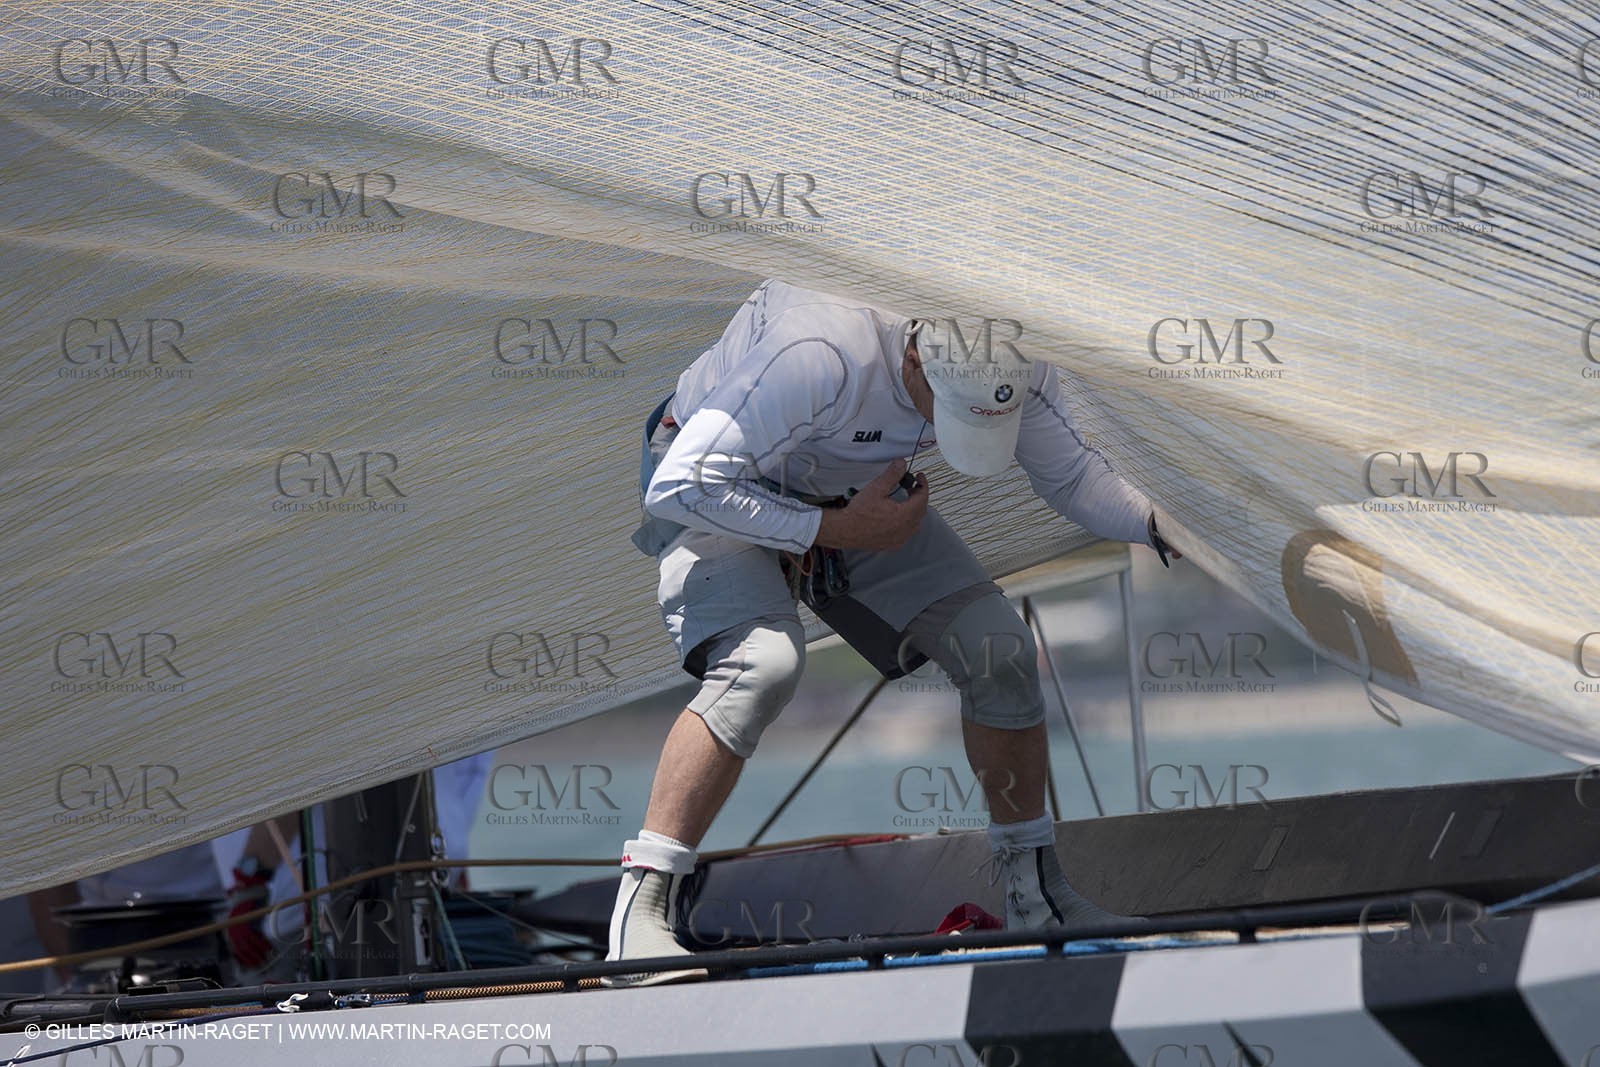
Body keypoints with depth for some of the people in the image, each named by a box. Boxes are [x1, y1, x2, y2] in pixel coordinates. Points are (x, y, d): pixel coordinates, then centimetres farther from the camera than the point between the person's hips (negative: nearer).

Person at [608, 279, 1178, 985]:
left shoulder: (1009, 368, -21)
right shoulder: (816, 356, -41)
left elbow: (1070, 478, -3)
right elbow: (678, 488, -35)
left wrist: (1157, 521, -21)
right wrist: (838, 529, -32)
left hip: (856, 495, 6)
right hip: (728, 497, -6)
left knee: (1000, 651, -7)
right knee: (764, 662, -32)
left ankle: (1035, 897, 11)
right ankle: (638, 914, -30)